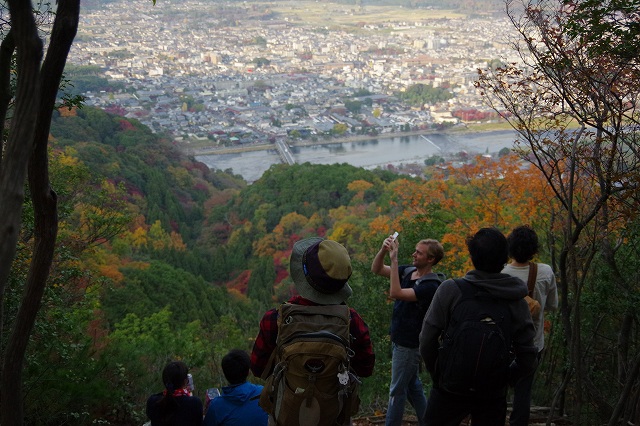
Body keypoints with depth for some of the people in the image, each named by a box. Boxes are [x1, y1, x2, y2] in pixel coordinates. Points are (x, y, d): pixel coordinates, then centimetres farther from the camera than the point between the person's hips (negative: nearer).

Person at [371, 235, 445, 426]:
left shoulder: (431, 285, -24)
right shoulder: (408, 271, 0)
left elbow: (395, 293, -32)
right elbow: (376, 269, 2)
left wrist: (394, 259, -33)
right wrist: (383, 250, -17)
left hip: (410, 345, -8)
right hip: (400, 340, 8)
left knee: (397, 391, 2)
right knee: (412, 386, 19)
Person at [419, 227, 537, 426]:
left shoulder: (450, 290, -13)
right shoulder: (517, 302, -6)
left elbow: (427, 342, -12)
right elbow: (526, 359, -4)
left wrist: (438, 375, 3)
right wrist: (501, 380, 11)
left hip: (450, 388, -2)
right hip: (493, 395, 2)